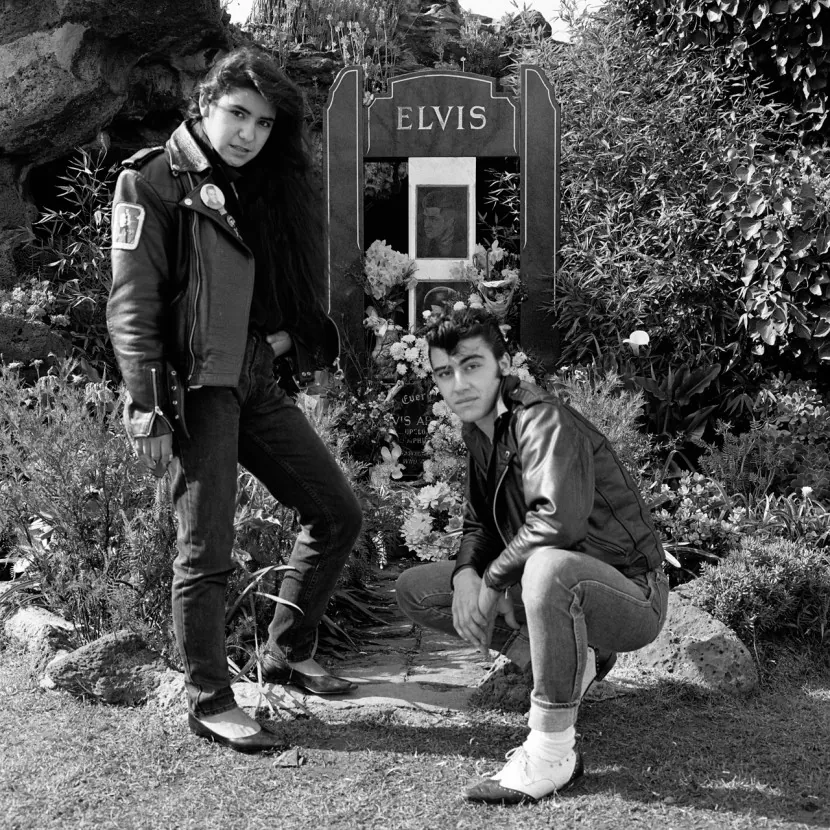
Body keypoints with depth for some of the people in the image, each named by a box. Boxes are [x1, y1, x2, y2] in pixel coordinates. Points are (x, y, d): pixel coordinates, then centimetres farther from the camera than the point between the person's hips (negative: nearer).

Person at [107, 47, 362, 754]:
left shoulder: (269, 188, 15)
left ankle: (287, 653, 24)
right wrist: (147, 410, -17)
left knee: (337, 513, 9)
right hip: (194, 386, -7)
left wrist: (289, 332, 6)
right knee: (206, 549, -5)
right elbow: (132, 305, -11)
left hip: (257, 382, 8)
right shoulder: (155, 182, -5)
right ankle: (210, 702, 9)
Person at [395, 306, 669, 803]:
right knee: (415, 589, 7)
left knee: (548, 567, -43)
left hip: (630, 592, -9)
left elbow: (559, 519, -38)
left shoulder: (542, 419, -22)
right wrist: (466, 573, -10)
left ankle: (552, 754, -27)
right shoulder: (479, 430, 7)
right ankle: (575, 664, 6)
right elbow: (480, 523, 13)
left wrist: (494, 580, -23)